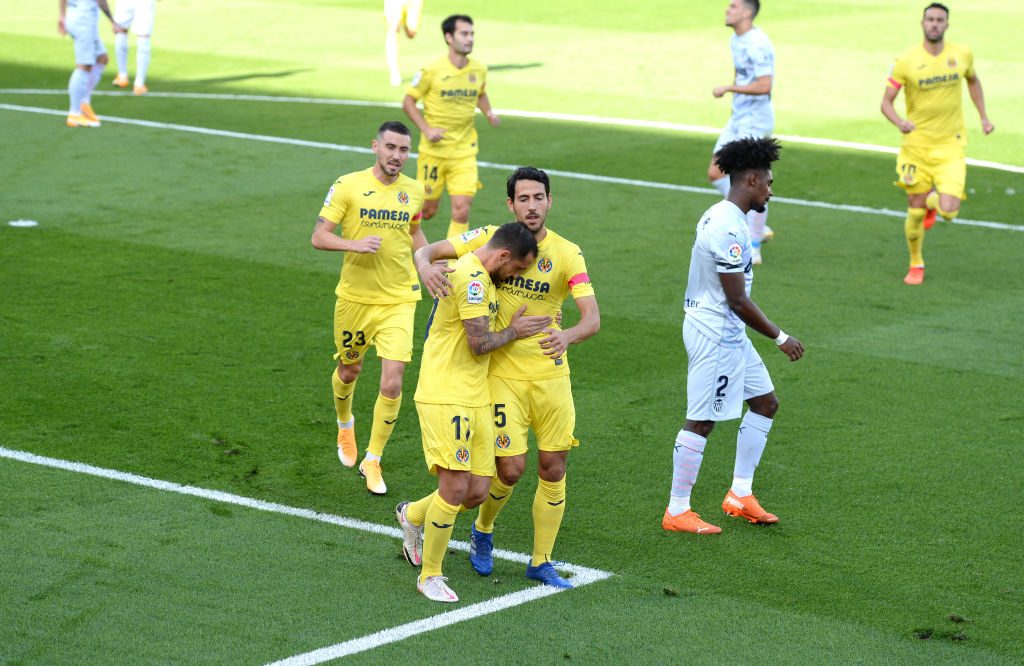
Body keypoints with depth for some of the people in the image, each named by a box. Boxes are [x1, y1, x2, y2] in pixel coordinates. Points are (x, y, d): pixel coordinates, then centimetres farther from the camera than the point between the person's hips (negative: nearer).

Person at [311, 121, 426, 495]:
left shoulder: (414, 191, 2)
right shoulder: (348, 186, -10)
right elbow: (319, 237, -10)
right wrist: (356, 244, -27)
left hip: (399, 300, 1)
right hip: (355, 298, -1)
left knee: (392, 384, -9)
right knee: (349, 371, 17)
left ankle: (372, 461, 8)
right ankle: (345, 424, 51)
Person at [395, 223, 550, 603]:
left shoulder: (478, 276, 17)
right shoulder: (471, 278, -15)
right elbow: (479, 343, -18)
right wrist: (513, 332, -2)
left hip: (474, 400, 10)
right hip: (445, 397, -10)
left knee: (477, 492, 6)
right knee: (456, 488, -11)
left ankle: (413, 515, 31)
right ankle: (430, 576, 2)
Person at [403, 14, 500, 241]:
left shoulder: (479, 70, 0)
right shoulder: (432, 71, -12)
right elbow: (408, 101, -3)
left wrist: (489, 113, 1)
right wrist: (426, 129, -15)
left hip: (465, 152, 2)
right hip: (434, 150, -2)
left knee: (461, 211, -10)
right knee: (427, 210, 8)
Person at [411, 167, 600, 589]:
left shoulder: (567, 254, -6)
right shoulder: (489, 238, -6)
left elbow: (592, 318, -15)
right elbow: (425, 251, -4)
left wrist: (568, 336, -38)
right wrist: (425, 266, -30)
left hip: (552, 374, 2)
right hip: (503, 373, -2)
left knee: (553, 469, 4)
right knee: (511, 468, -6)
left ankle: (541, 562, 21)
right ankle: (482, 531, 26)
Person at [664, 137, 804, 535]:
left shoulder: (718, 216, 9)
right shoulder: (729, 230, -23)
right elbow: (738, 300, -22)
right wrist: (780, 338, -13)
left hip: (728, 334, 11)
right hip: (716, 334, -11)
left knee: (765, 402, 16)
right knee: (701, 421, -2)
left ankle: (740, 494, 21)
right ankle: (677, 512, 7)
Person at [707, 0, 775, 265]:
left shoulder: (758, 44, -20)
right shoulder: (735, 41, 10)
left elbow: (764, 86, -27)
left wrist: (728, 89, -24)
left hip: (755, 123, -10)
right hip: (737, 120, 10)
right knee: (716, 174, 9)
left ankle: (754, 250, 2)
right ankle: (758, 227, 19)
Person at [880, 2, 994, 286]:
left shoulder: (962, 54, -2)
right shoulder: (906, 61, -10)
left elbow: (973, 81, 21)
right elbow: (886, 102, -8)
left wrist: (983, 116, 16)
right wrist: (899, 122, -28)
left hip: (950, 145, 1)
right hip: (917, 144, -1)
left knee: (948, 211, -15)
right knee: (915, 211, 4)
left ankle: (934, 200, 24)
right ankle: (916, 265, 29)